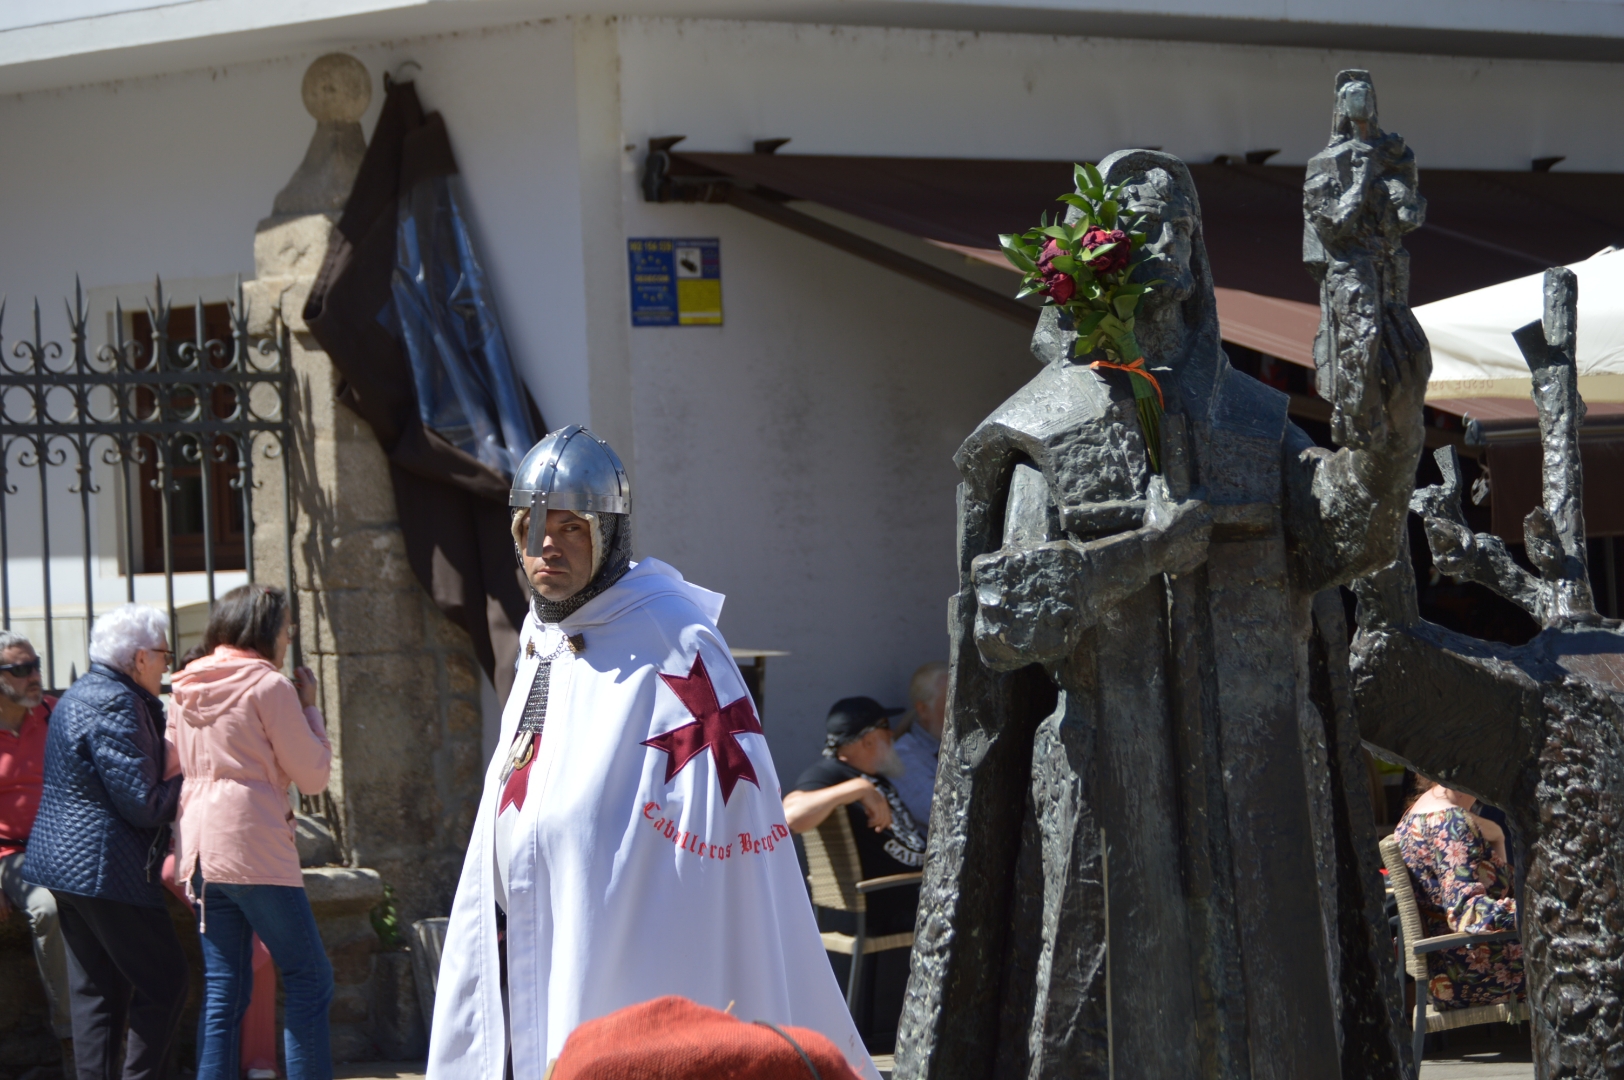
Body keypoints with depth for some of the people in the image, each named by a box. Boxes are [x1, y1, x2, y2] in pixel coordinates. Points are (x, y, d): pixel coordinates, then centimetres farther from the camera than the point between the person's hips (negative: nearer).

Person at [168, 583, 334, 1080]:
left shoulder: (187, 689, 15)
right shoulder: (269, 685, -5)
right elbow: (313, 774, -3)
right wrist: (309, 706, 7)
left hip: (200, 850, 7)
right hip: (255, 848, -7)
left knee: (223, 990, 7)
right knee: (309, 979, -1)